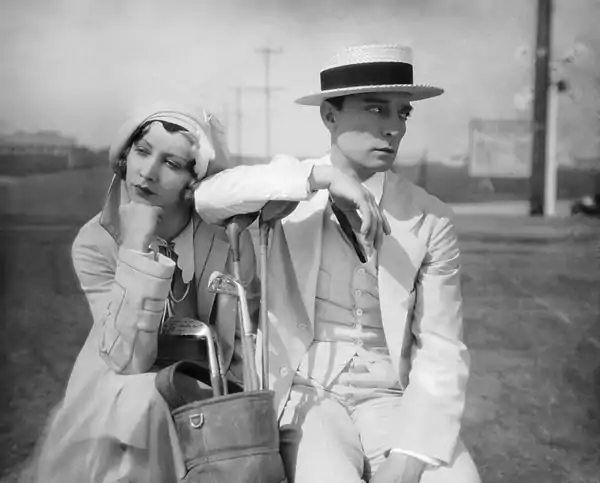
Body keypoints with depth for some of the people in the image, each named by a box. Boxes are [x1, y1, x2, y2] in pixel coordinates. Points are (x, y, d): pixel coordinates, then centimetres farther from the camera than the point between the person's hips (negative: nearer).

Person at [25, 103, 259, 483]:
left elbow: (246, 354, -3)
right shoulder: (96, 242, -13)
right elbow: (128, 360, -25)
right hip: (116, 410, 1)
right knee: (137, 400, -29)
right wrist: (137, 249, -30)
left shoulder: (229, 241, -13)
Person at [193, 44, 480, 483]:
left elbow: (441, 350, -3)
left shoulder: (431, 221, 0)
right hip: (301, 397, -1)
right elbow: (208, 197, -19)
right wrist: (319, 176, -28)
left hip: (390, 401, 2)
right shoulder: (287, 194, 1)